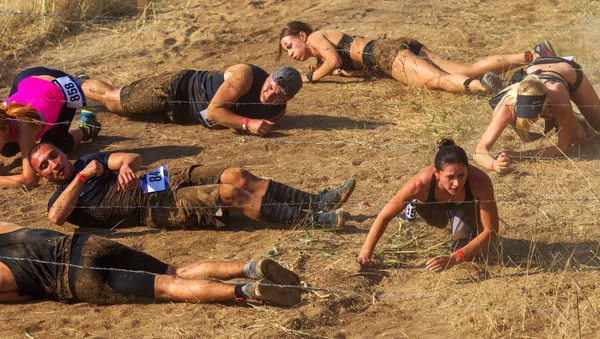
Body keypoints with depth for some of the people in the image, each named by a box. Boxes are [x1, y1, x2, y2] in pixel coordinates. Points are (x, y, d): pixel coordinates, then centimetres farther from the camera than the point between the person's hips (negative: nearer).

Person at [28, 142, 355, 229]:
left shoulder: (90, 160, 24)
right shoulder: (62, 197, 5)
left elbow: (135, 157, 10)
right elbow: (56, 217, -21)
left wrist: (126, 165, -15)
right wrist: (81, 178, -18)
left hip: (169, 180, 7)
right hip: (157, 209, -7)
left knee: (237, 176, -11)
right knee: (231, 193, -22)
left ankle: (317, 201, -9)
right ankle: (310, 219, -21)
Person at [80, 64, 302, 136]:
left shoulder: (278, 111, -16)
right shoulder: (246, 76, -36)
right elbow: (213, 112, -35)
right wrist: (247, 123, -44)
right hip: (176, 88, -6)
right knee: (111, 98, 12)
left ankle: (79, 84, 48)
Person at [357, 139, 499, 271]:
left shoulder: (480, 182, -46)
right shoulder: (421, 183, -44)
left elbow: (491, 230, -39)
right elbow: (384, 217, -32)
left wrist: (454, 258, -49)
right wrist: (365, 254, -39)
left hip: (467, 205, 0)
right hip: (436, 204, 1)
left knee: (465, 252, -8)